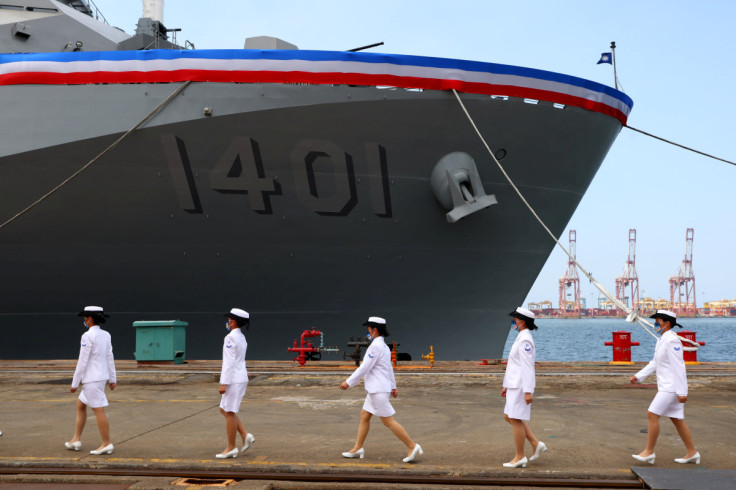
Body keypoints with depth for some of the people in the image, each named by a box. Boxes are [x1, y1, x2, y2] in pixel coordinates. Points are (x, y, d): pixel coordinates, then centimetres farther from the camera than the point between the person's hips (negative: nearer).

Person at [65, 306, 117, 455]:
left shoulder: (88, 336, -16)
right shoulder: (106, 335, 7)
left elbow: (82, 361, -16)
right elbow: (110, 358, 9)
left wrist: (75, 383, -10)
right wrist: (113, 379, 14)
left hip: (92, 378, -9)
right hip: (102, 376, 9)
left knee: (98, 411, -3)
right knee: (80, 405, 19)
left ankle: (107, 444, 1)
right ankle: (76, 440, 23)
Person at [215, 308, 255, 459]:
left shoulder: (231, 338, -15)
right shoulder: (241, 337, 13)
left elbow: (229, 362, -18)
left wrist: (223, 383, -17)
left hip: (234, 380, -9)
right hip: (241, 378, 9)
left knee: (229, 412, -1)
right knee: (224, 410, 17)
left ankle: (231, 448, 6)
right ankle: (246, 436, 10)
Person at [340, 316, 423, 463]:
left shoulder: (376, 346, -18)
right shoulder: (384, 346, 13)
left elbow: (364, 368, -19)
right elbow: (389, 368, 20)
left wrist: (348, 382, -13)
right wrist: (393, 387, 26)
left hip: (378, 390, -10)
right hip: (375, 389, 10)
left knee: (388, 421, -7)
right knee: (364, 416, 13)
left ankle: (412, 446, -5)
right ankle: (357, 448, 18)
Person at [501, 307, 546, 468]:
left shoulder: (525, 340, -17)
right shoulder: (522, 338, 15)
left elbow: (527, 366, -21)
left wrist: (528, 391, -23)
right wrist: (506, 385, 23)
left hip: (521, 386, -10)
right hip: (515, 385, 10)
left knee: (515, 419, -4)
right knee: (509, 417, 14)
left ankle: (520, 458, 5)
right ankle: (536, 444, 16)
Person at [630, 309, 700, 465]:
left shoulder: (672, 341, -17)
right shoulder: (662, 340, 13)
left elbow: (679, 367, -20)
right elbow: (654, 363, 20)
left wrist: (682, 392, -21)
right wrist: (638, 376, 14)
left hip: (672, 386, -10)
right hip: (665, 386, 10)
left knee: (652, 414, -11)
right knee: (677, 420, 13)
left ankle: (649, 452, -4)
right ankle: (692, 453, 21)